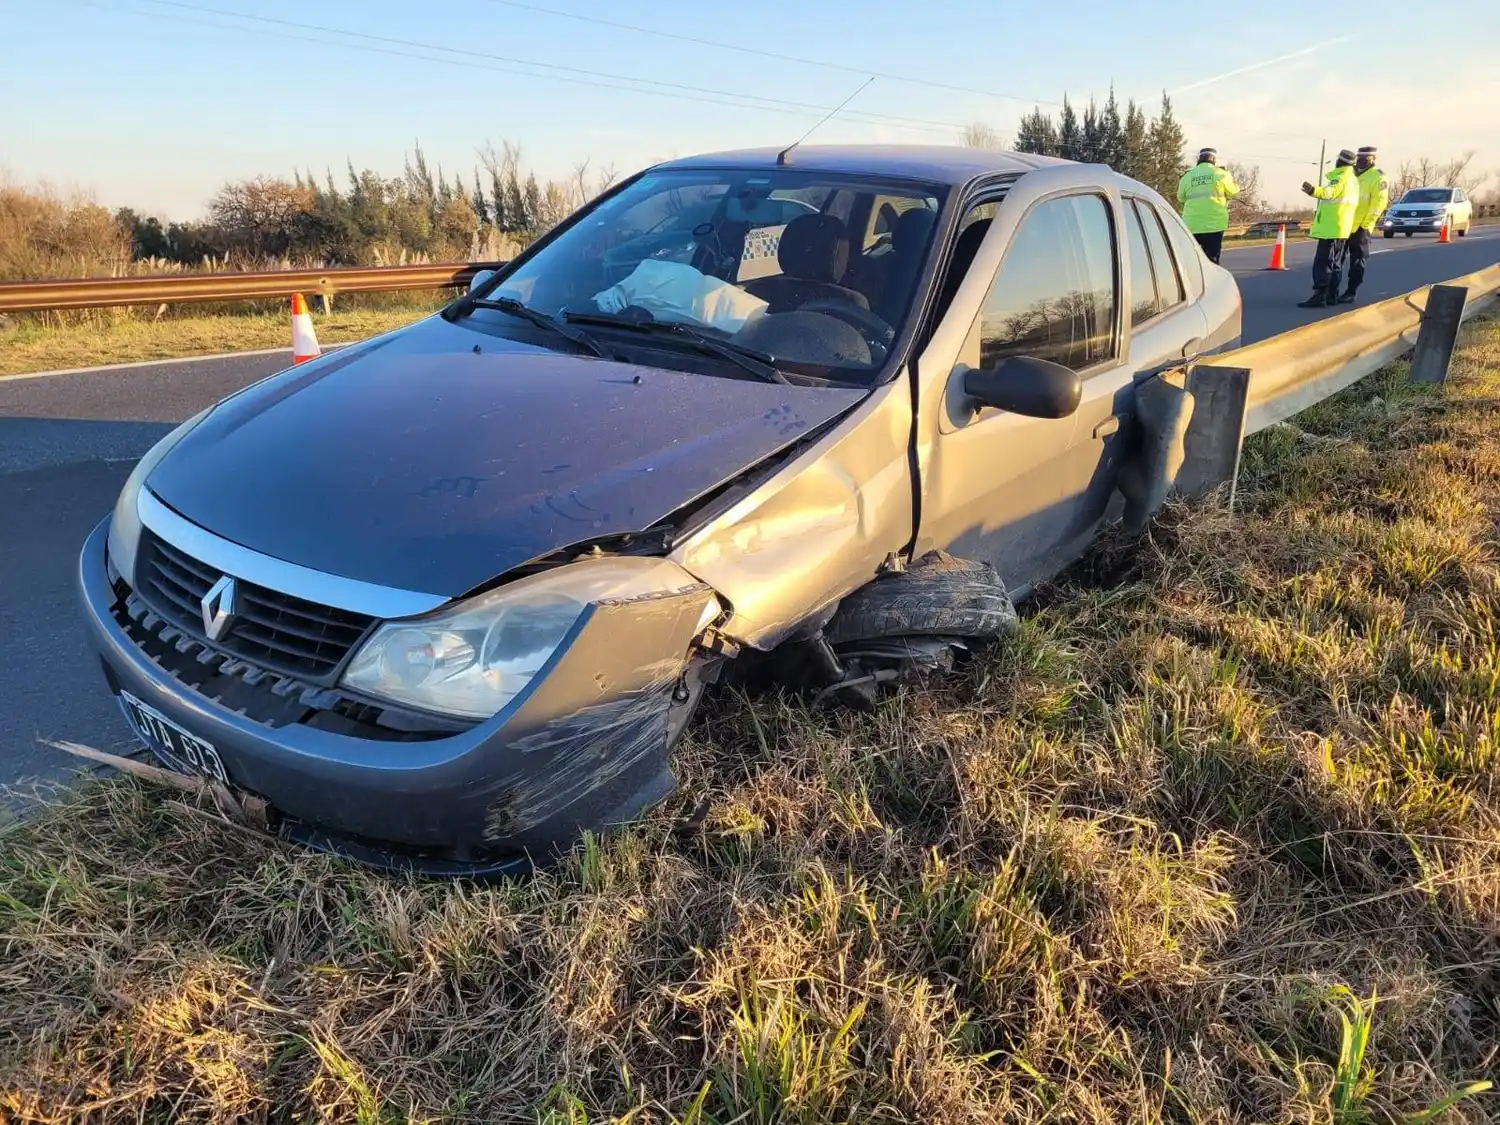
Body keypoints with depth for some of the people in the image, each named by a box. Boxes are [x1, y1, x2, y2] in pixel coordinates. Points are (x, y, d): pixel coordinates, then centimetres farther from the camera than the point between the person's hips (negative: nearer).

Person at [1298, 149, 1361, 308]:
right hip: (1343, 228, 10)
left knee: (1322, 263, -13)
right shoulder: (1353, 180, 17)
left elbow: (1332, 191, -34)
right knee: (1336, 263, 13)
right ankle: (1332, 295, 14)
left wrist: (1315, 191, -50)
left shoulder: (1340, 177, -14)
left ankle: (1319, 297, -20)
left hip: (1331, 228, -10)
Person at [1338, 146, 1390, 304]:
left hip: (1360, 227, -7)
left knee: (1358, 260, -1)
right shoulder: (1353, 174, 17)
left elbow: (1378, 203, -11)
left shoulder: (1377, 178, -5)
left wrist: (1366, 224, -15)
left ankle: (1350, 293, -1)